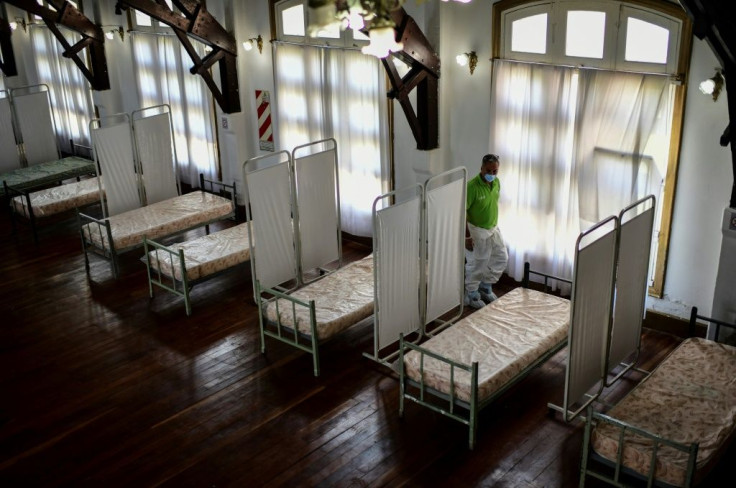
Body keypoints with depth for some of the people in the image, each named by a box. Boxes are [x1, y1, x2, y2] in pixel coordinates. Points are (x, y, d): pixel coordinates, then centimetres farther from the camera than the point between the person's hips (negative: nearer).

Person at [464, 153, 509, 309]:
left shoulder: (496, 182, -3)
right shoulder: (472, 186, -26)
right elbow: (462, 212, -22)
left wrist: (494, 224, 18)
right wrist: (467, 236, -22)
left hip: (493, 228, 7)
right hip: (476, 231, -7)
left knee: (502, 258, 13)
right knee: (476, 264, 3)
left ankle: (486, 286, 32)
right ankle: (471, 295, 21)